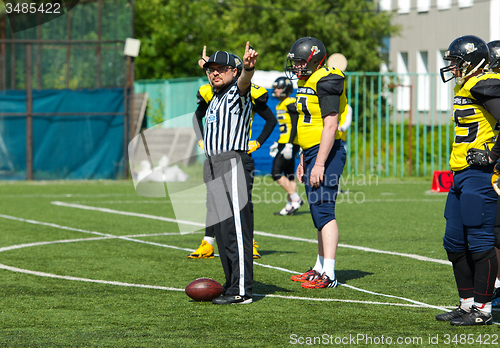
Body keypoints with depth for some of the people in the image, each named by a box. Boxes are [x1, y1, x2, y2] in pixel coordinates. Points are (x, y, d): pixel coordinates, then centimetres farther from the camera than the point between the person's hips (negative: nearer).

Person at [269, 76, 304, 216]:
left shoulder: (291, 104, -13)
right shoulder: (280, 105, 16)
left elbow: (294, 126, -17)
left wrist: (289, 145, -21)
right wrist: (278, 144, 24)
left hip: (290, 145, -10)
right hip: (283, 144, 10)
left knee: (276, 173, -11)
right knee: (289, 175, 10)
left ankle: (295, 199, -9)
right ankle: (290, 205, 11)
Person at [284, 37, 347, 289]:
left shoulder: (326, 82, -14)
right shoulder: (306, 83, 17)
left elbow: (330, 126, -20)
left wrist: (319, 164, -23)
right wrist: (303, 161, 23)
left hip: (326, 152, -10)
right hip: (312, 152, 10)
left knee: (323, 209, -13)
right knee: (318, 212, 14)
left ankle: (328, 274, -15)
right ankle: (320, 267, 21)